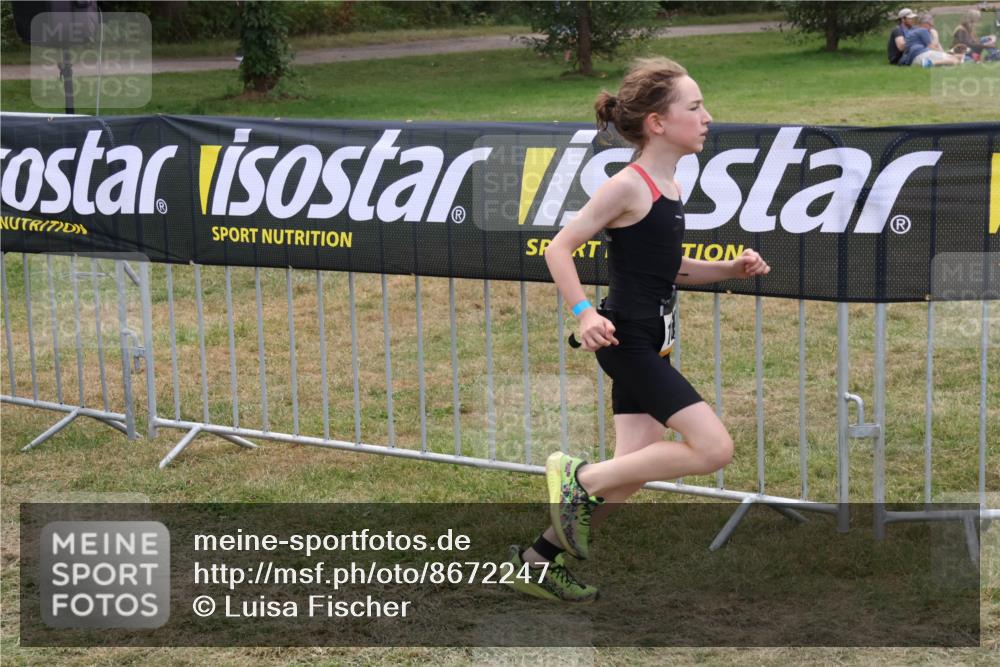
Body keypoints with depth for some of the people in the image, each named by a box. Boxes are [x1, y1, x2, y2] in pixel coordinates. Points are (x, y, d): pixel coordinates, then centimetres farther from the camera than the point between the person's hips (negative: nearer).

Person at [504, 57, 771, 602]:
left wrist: (731, 269, 9)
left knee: (630, 473, 9)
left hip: (650, 344, 9)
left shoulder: (669, 188, 11)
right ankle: (578, 478, -2)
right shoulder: (628, 186, -15)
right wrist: (584, 312, -25)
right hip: (627, 341, -9)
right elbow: (559, 248, -14)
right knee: (713, 447, -12)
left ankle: (540, 558, 20)